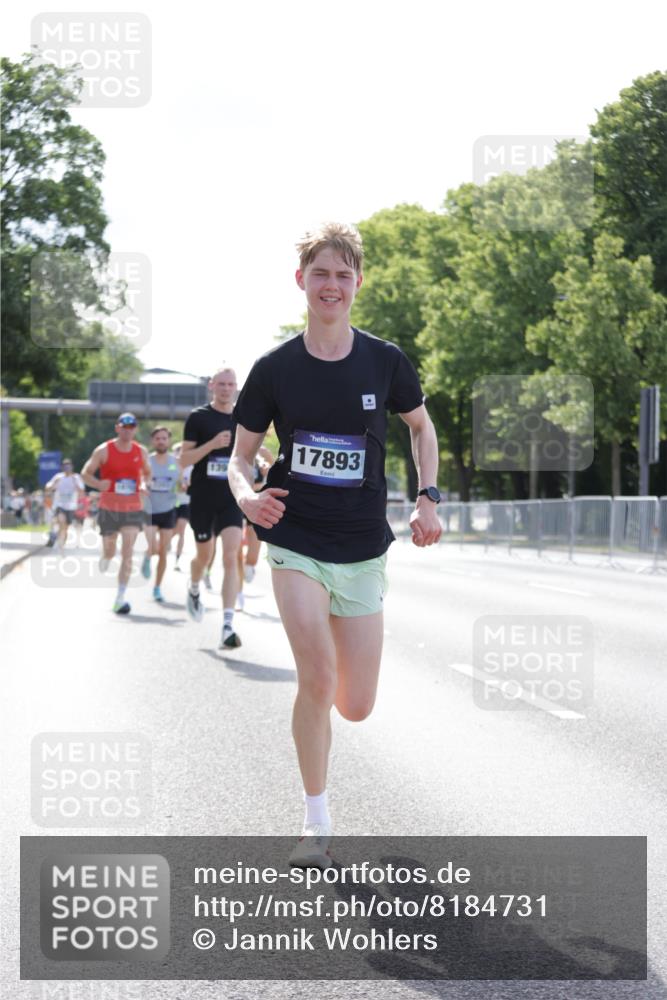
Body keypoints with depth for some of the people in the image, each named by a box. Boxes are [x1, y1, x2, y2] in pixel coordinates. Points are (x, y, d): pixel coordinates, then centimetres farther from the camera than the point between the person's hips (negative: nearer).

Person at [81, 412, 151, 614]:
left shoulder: (141, 452, 4)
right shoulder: (104, 450, -4)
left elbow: (147, 473, 20)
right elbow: (85, 473, 0)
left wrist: (144, 484, -3)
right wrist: (99, 484, -20)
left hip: (133, 510, 1)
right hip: (108, 508, -1)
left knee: (127, 554, -11)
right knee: (109, 551, 8)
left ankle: (120, 598, -12)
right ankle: (104, 562, 47)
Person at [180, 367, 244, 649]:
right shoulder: (198, 417, -3)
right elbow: (184, 460, -7)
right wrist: (212, 444, -20)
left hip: (231, 498, 1)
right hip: (203, 499, -1)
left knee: (231, 557, -13)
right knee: (204, 555, 14)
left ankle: (227, 626, -18)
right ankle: (193, 589, 50)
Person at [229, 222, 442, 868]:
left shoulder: (384, 362, -2)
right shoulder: (275, 369, -4)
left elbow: (421, 425, 16)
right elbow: (240, 455, 5)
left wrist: (427, 498, 3)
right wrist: (246, 495, -17)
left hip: (362, 550, 2)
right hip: (295, 542, -2)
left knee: (355, 708, 4)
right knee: (317, 678, -20)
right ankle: (316, 823, -2)